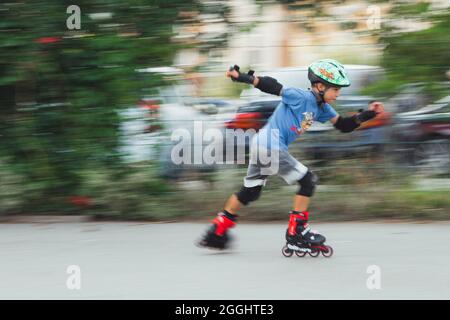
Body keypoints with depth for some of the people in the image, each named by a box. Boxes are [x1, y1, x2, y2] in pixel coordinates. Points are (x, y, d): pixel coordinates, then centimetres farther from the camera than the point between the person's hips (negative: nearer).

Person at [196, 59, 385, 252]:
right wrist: (243, 77, -24)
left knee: (250, 191, 16)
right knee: (308, 180, -4)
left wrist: (368, 114, 3)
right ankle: (296, 231, 0)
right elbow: (272, 86, -17)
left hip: (260, 144, 10)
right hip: (271, 147, -10)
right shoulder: (301, 97, -14)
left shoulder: (321, 108, 13)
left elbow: (344, 126, 15)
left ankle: (216, 233, 20)